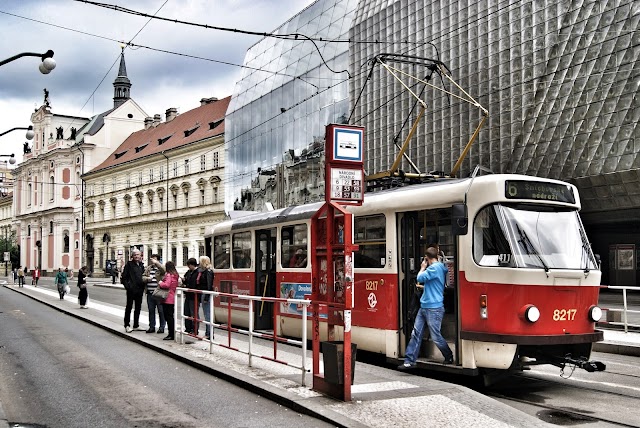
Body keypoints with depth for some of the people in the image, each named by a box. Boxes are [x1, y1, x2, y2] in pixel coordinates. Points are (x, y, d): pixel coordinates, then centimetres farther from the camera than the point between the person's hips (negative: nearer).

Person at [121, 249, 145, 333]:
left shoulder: (141, 265, 12)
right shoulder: (129, 264, -5)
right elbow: (124, 277, -8)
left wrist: (143, 286, 7)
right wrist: (127, 286, -15)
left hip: (140, 289, 6)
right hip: (131, 290, -6)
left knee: (138, 307, 10)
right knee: (129, 307, 1)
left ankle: (136, 325, 19)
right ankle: (127, 325, 8)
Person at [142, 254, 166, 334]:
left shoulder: (160, 268, -3)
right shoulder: (148, 268, 14)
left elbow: (163, 269, -27)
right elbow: (143, 277, 13)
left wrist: (156, 263, -28)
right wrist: (147, 278, -8)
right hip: (150, 293, 6)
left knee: (161, 311, 1)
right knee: (151, 310, 12)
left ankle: (161, 327, 9)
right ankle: (152, 326, 22)